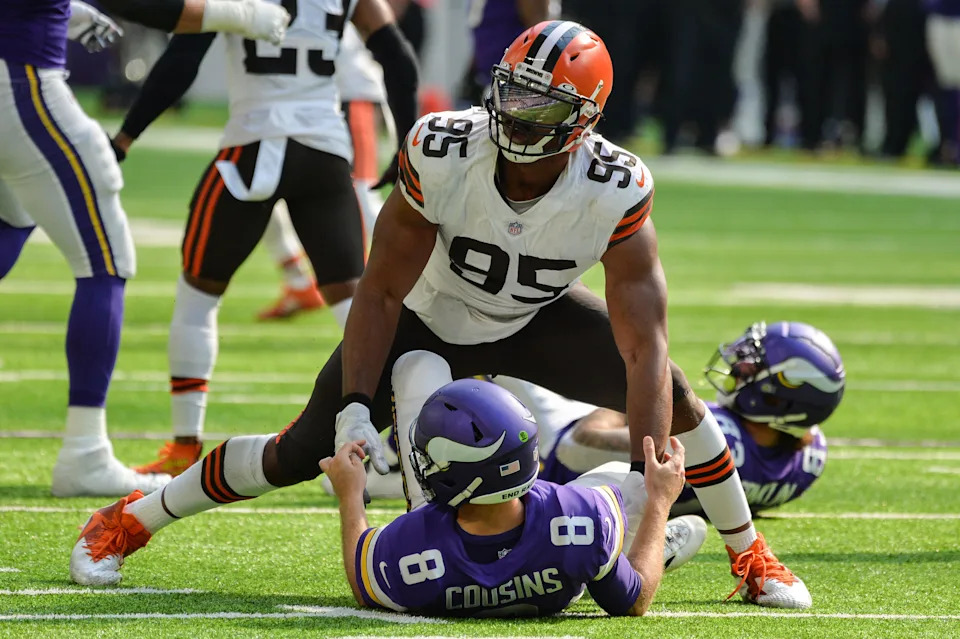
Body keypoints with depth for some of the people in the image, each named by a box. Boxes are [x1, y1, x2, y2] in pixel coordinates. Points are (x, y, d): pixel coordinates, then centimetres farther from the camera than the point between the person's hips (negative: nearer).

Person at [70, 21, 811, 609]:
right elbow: (381, 291, -23)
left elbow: (645, 345, -34)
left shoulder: (616, 195, -33)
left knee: (669, 394, -20)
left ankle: (751, 554, 2)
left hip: (534, 324, 1)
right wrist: (355, 406, -31)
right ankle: (131, 520, 15)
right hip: (427, 319, -1)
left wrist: (643, 479, -43)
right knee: (302, 455, -7)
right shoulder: (441, 153, -34)